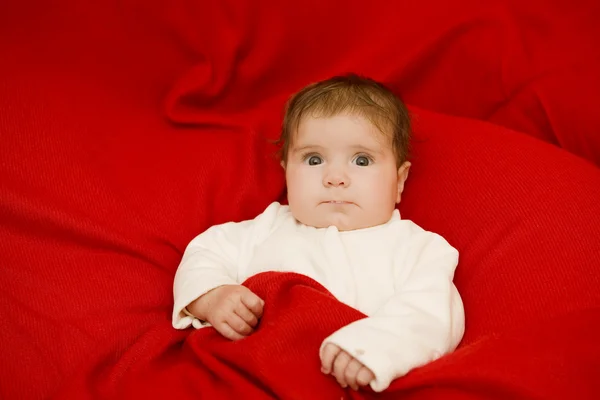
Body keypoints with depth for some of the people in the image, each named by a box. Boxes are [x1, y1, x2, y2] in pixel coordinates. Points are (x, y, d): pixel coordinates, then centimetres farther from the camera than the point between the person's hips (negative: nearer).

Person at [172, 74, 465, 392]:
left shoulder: (415, 247, 6)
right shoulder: (268, 229, 18)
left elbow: (433, 310, -9)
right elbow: (206, 253, 21)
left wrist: (373, 346, -28)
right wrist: (209, 297, -2)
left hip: (360, 389, -1)